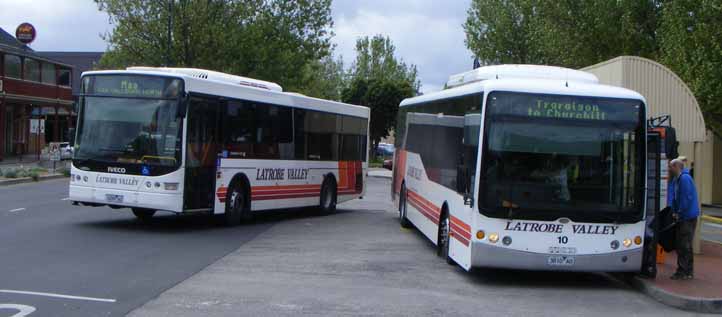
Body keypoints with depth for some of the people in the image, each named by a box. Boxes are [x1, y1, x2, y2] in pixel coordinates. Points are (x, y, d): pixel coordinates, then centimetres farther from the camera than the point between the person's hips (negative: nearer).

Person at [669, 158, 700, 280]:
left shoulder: (684, 178, -16)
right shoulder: (677, 179, 15)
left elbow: (686, 198, -22)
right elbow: (675, 197, 20)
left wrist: (679, 214, -16)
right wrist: (674, 212, 9)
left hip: (688, 217, -10)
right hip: (683, 217, 10)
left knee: (684, 245, -6)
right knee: (681, 244, 14)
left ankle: (683, 271, -2)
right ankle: (688, 271, 21)